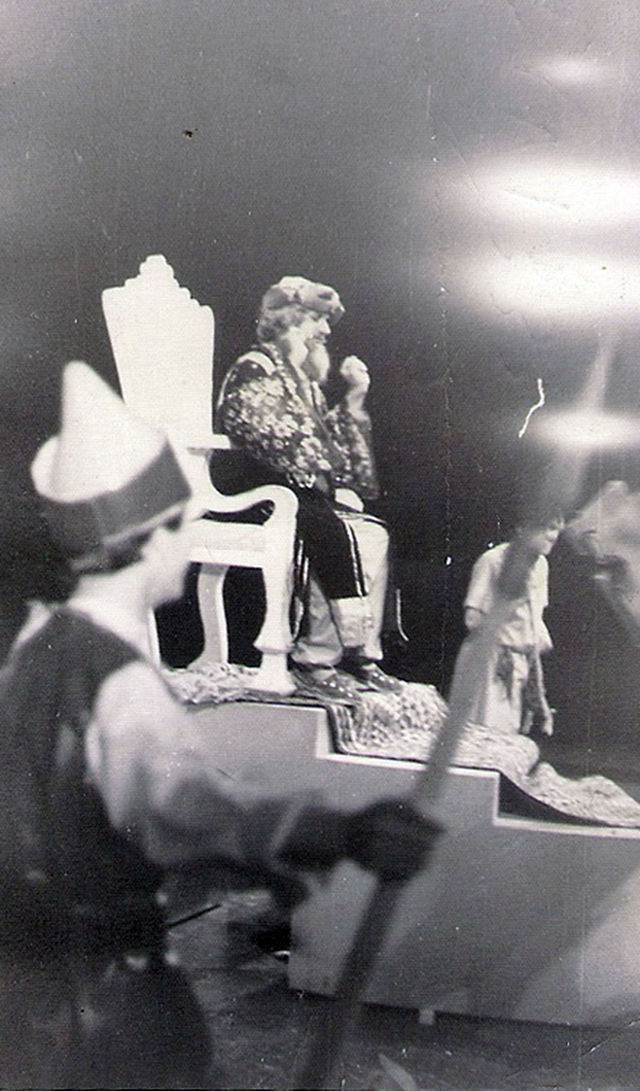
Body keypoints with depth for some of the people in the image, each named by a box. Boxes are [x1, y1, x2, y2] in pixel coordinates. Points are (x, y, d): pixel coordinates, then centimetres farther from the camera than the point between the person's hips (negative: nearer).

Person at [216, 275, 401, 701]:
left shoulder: (303, 378, 24)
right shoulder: (254, 371, -3)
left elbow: (327, 445, 24)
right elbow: (275, 444, -17)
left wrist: (354, 398, 13)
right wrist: (331, 489, -19)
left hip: (306, 491, 9)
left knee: (373, 535, -11)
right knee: (335, 534, -30)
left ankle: (363, 655, -13)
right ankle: (317, 660, -25)